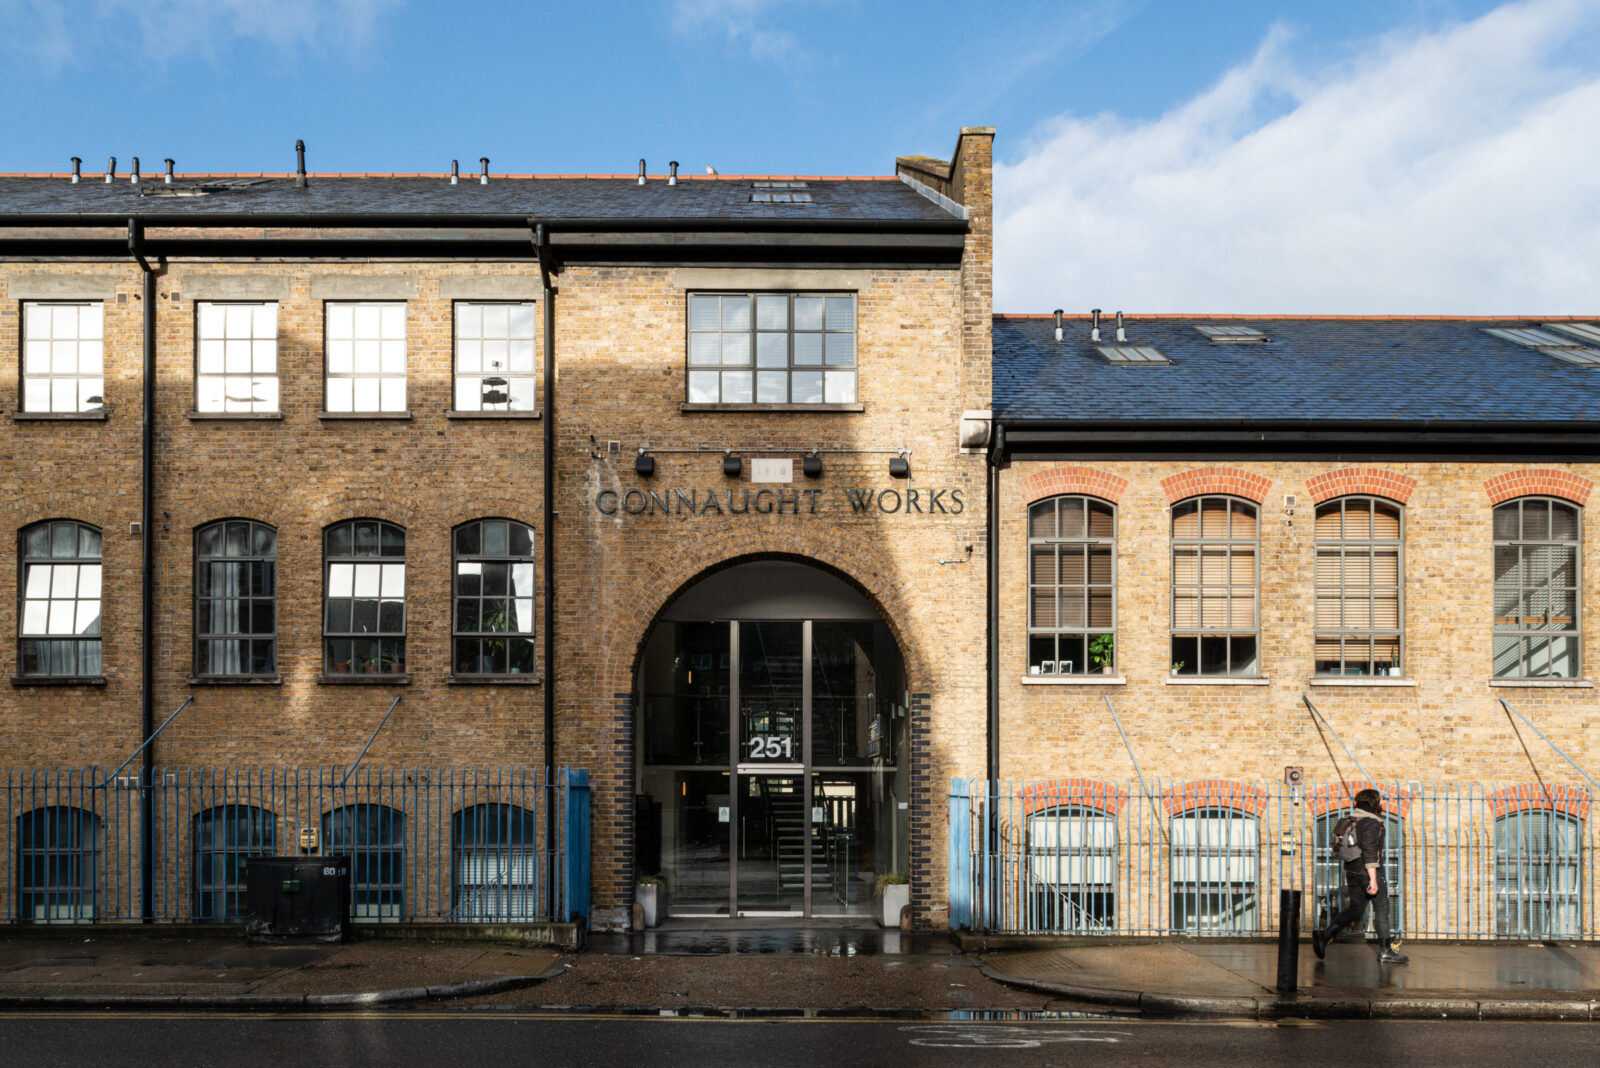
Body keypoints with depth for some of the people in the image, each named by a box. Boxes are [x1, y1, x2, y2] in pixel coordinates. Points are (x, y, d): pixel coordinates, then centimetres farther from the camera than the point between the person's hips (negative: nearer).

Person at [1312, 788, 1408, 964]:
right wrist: (1373, 879, -24)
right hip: (1369, 870, -8)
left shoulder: (1353, 819, 14)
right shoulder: (1371, 822, -14)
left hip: (1352, 869, 8)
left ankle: (1324, 936, -8)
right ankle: (1385, 952, 10)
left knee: (1355, 909, 8)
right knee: (1381, 909, 4)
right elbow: (1370, 851, -21)